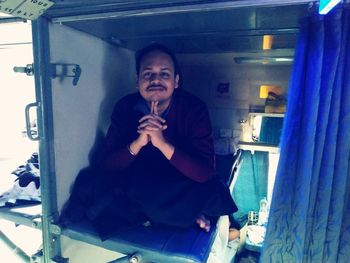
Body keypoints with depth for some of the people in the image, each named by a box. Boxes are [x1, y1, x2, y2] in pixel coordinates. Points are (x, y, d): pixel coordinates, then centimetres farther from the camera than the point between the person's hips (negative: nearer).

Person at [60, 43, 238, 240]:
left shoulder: (194, 109, -19)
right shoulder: (125, 107, -10)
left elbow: (206, 173, -25)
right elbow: (104, 164, -14)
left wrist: (163, 143, -38)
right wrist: (138, 143, -33)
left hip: (181, 188, -4)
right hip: (136, 183, 4)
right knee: (89, 184, -21)